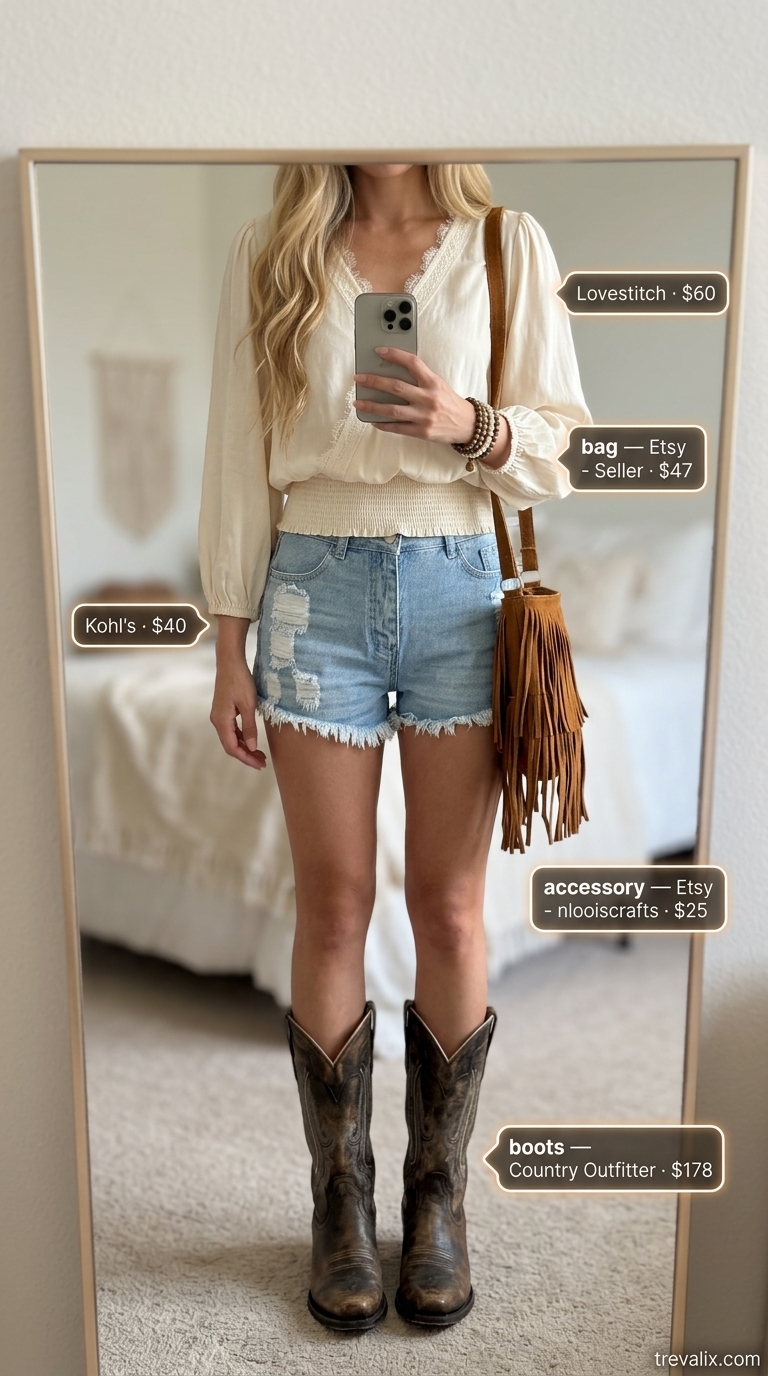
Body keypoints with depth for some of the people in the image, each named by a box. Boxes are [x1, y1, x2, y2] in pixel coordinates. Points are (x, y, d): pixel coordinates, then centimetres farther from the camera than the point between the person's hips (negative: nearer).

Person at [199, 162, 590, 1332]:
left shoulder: (510, 247, 7)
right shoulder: (270, 256, 9)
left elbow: (563, 444, 7)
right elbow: (241, 459, 6)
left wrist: (474, 426, -15)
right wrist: (230, 651, 2)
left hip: (461, 587, 0)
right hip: (317, 587, 0)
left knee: (450, 910, 5)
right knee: (333, 910, 5)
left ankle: (439, 1196, 24)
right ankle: (341, 1202, 23)